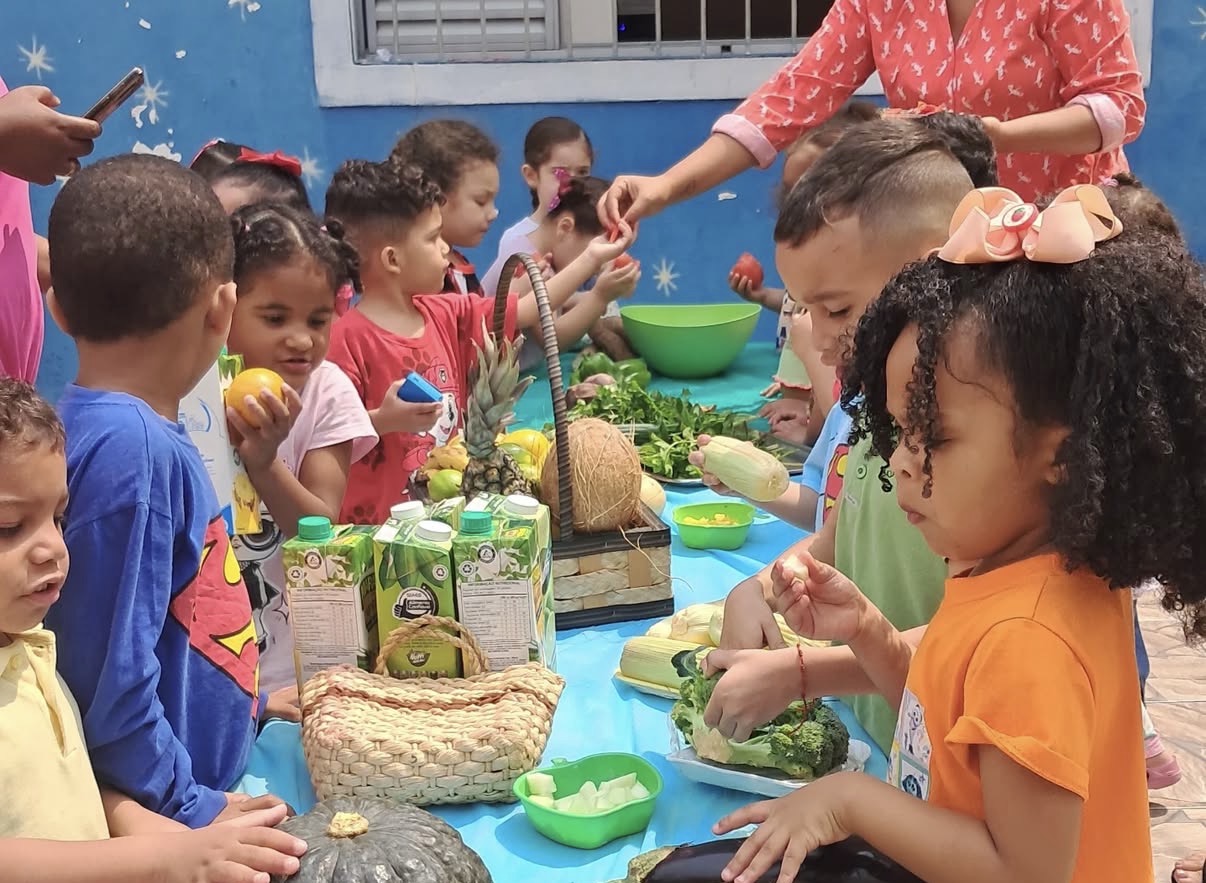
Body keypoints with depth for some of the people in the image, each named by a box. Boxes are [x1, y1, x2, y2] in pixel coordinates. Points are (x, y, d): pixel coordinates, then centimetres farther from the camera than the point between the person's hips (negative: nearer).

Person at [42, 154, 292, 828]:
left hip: (203, 779, 8)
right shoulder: (132, 447, -23)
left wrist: (249, 701, 19)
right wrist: (189, 811, -15)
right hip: (157, 822, -8)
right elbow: (111, 665, -23)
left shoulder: (145, 432, 3)